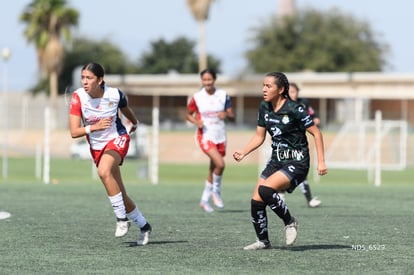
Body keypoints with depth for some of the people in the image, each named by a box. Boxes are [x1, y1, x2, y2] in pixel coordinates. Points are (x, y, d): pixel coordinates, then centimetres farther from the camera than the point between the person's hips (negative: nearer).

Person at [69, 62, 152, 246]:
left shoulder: (115, 95, -16)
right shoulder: (78, 97, -16)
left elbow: (125, 109, 10)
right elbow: (74, 132, -19)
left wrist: (135, 123, 31)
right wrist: (95, 127, -36)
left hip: (117, 139, -3)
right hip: (97, 147, 3)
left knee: (104, 171, -34)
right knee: (121, 196, 4)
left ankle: (122, 218, -25)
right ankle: (143, 226, 24)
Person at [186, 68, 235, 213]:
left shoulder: (223, 95, 0)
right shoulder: (197, 97, -5)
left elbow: (232, 116, 3)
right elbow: (189, 114, 7)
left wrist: (226, 115, -20)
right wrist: (196, 122, -13)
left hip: (220, 137, 4)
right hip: (205, 136, -4)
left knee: (213, 170, 11)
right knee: (220, 163, -24)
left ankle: (204, 200, 25)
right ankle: (216, 191, 0)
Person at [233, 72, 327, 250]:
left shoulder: (294, 109, -16)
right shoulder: (264, 107, 4)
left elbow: (316, 133, -10)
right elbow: (259, 137, 14)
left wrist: (321, 162, -14)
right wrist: (243, 153, -1)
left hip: (296, 163, -7)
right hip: (276, 161, 7)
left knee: (265, 190, -28)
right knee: (256, 201, -3)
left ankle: (289, 222, -7)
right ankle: (263, 241, 14)